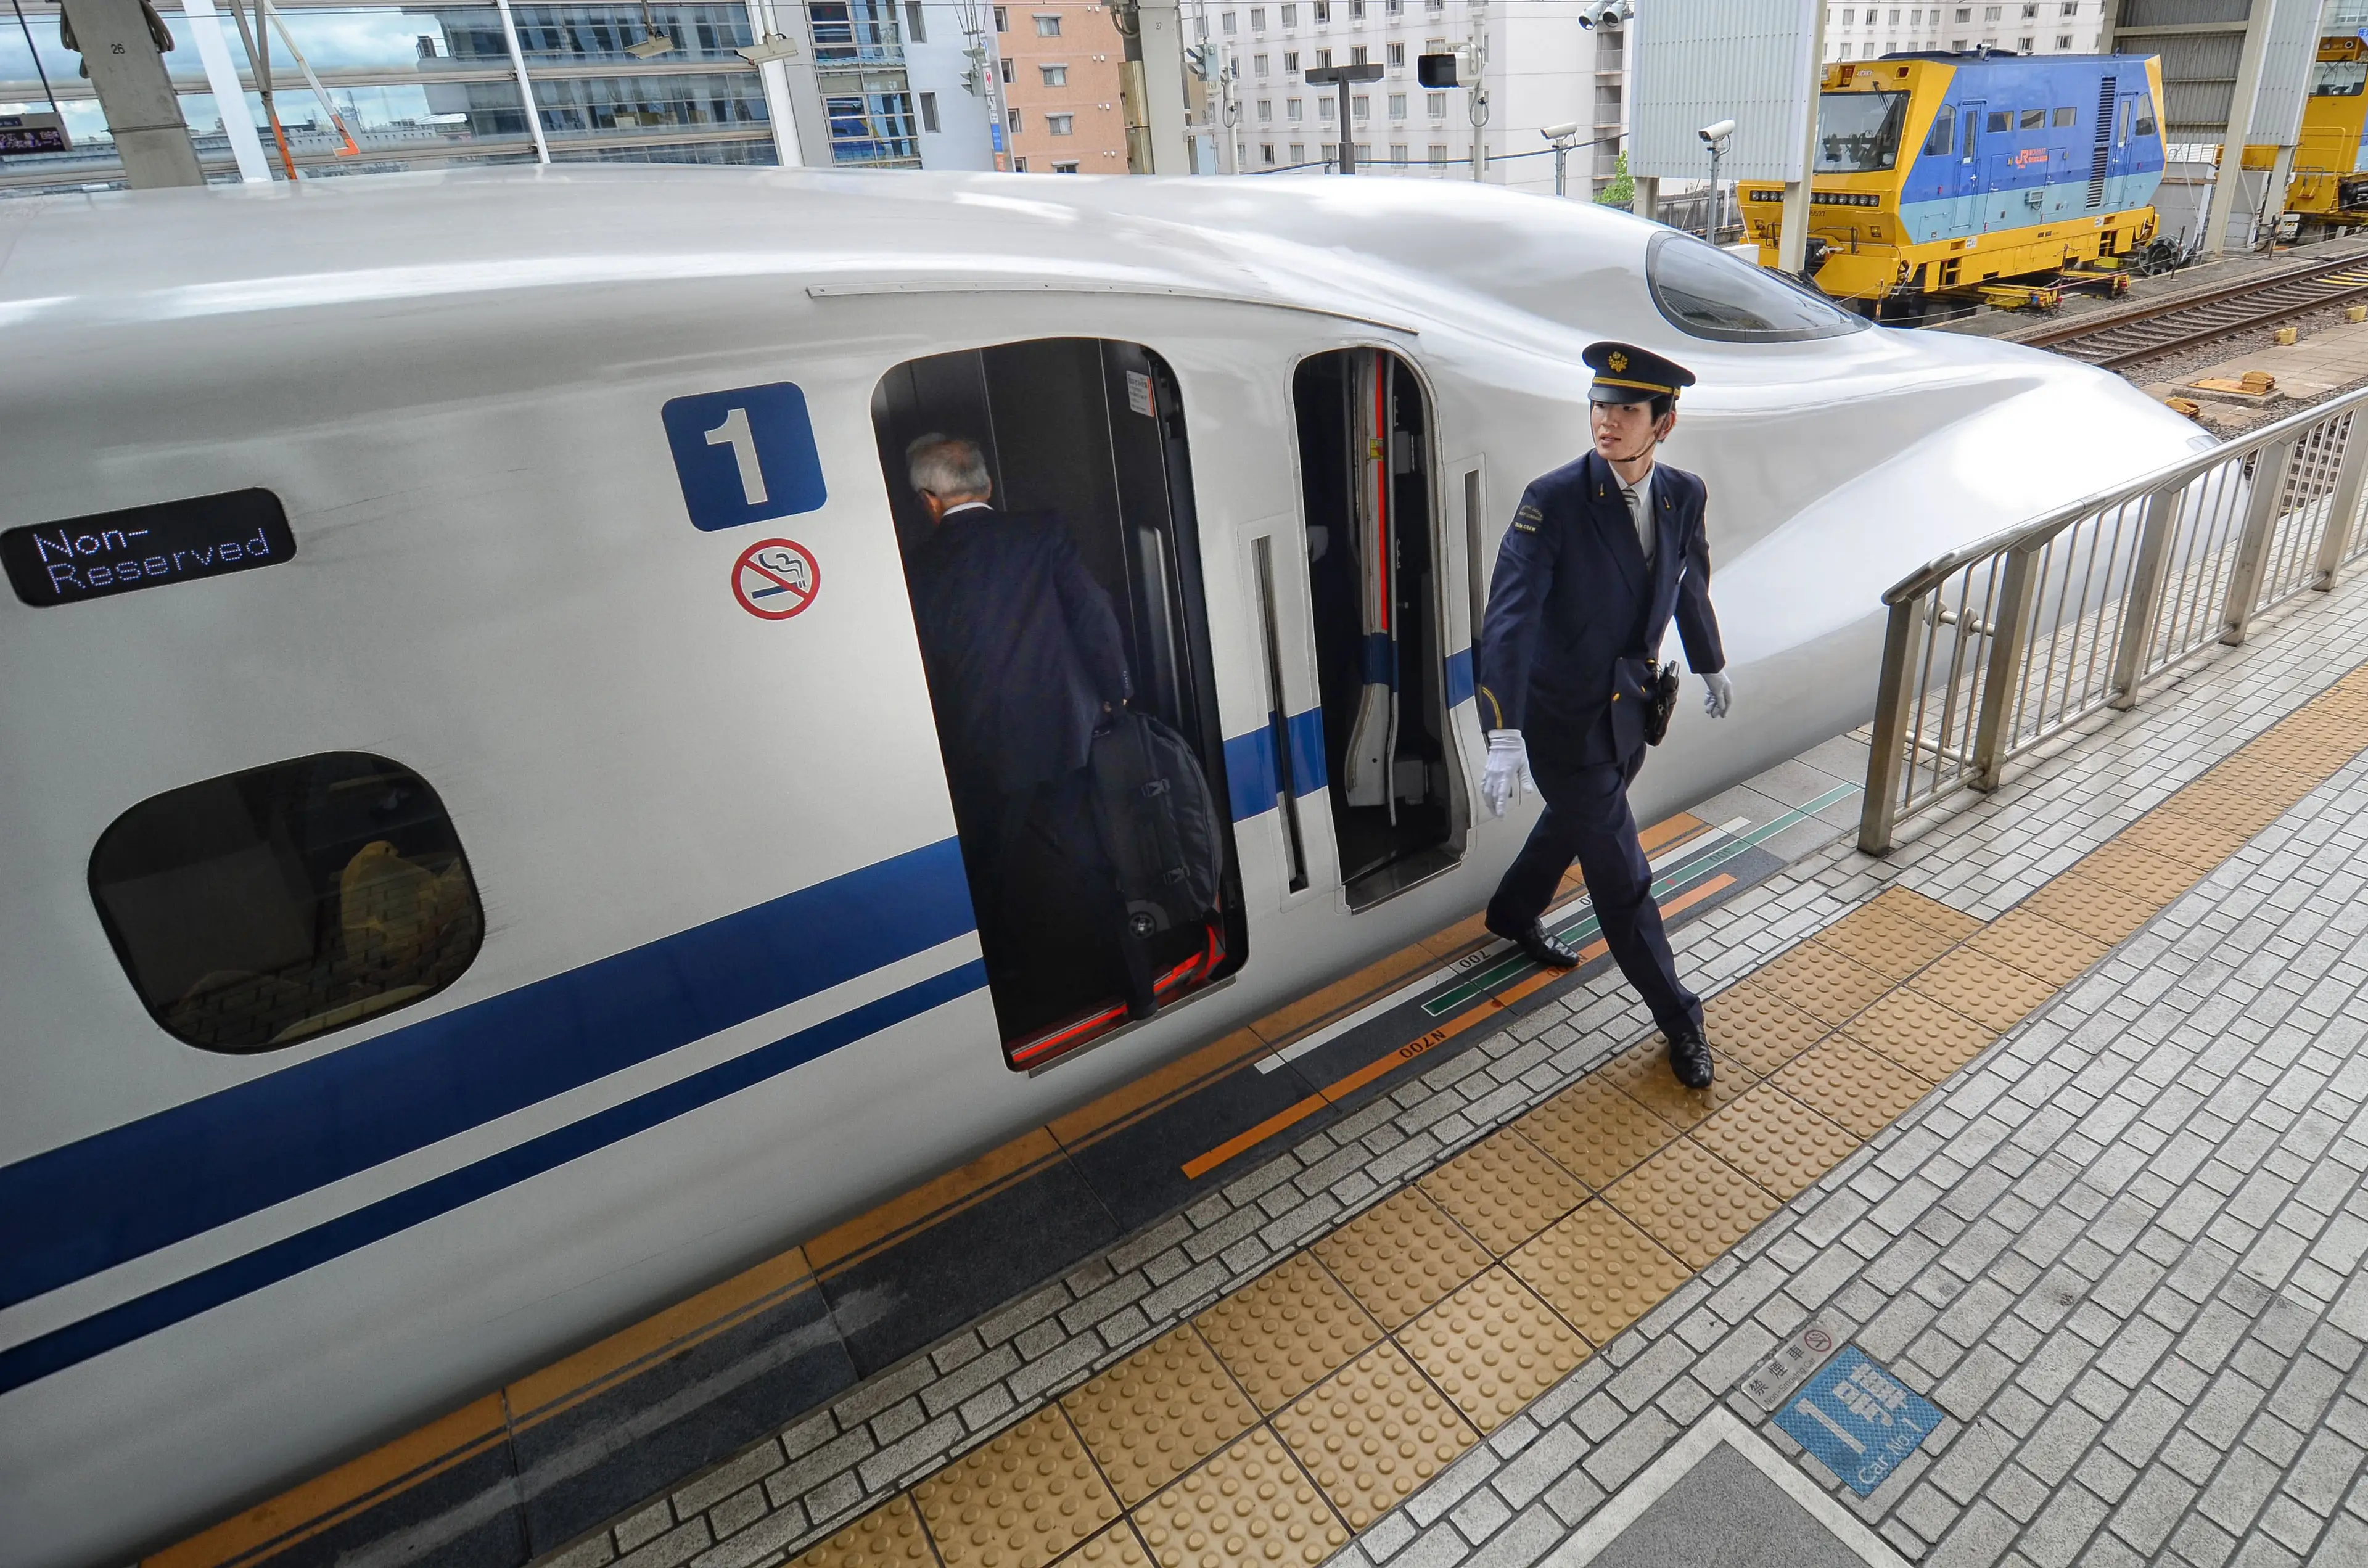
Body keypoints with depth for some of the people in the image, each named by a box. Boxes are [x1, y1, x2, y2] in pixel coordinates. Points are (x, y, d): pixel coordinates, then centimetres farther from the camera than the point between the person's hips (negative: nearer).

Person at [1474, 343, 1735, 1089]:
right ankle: (1678, 1019, 20)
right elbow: (1510, 620, -30)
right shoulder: (1552, 501, -21)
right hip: (1566, 721, -6)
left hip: (1629, 710, 6)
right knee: (1622, 874, 3)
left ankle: (1513, 913, 54)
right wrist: (1504, 738, -40)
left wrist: (1711, 666, 31)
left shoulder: (1683, 495, -3)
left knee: (1578, 823, 26)